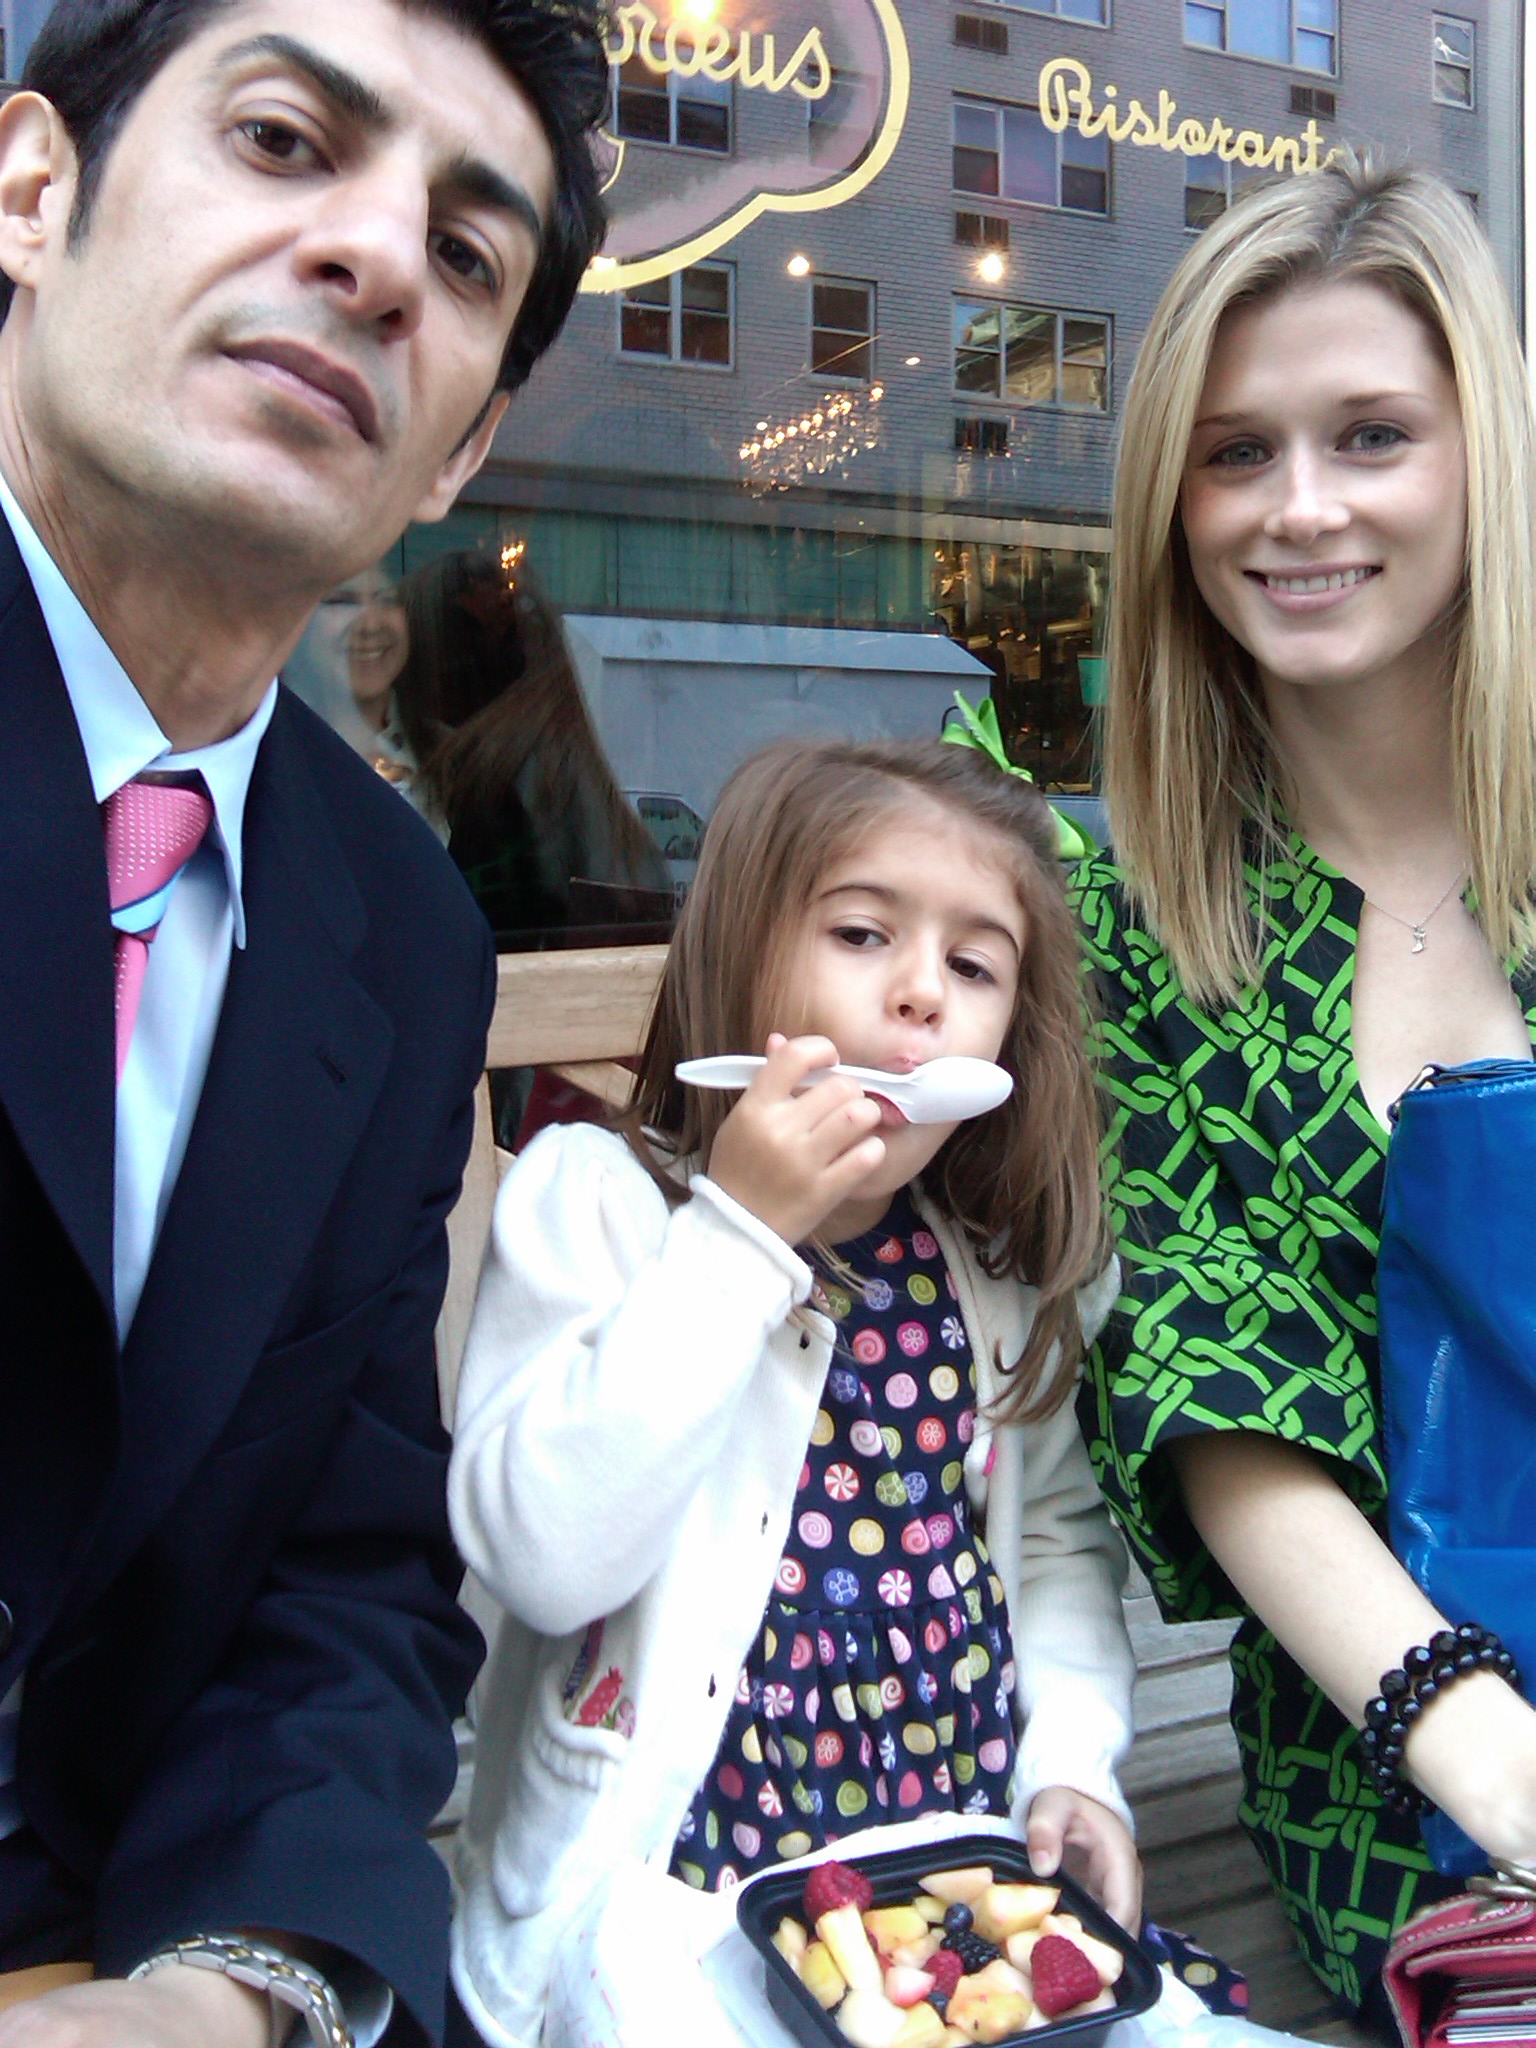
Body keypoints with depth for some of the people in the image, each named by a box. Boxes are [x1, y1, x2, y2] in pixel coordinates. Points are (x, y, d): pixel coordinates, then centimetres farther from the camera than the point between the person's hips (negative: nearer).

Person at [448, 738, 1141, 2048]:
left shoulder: (1009, 1256, 5)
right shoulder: (594, 1201, -7)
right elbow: (544, 1559, -21)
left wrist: (1071, 1763, 2)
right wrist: (739, 1233, -23)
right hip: (669, 1887, -4)